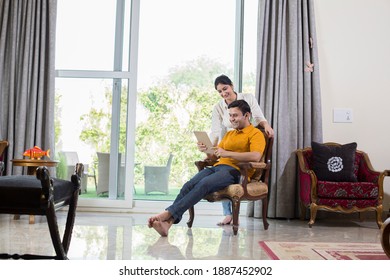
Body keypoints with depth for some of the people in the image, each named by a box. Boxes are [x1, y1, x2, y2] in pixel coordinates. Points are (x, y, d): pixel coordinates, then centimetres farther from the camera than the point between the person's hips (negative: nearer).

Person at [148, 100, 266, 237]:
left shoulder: (255, 133, 7)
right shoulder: (229, 134, 31)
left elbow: (256, 156, -14)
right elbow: (214, 156, 27)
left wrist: (228, 153, -16)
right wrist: (206, 150, 3)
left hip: (236, 170, -6)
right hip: (217, 167, 6)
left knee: (204, 184, -34)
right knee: (189, 185, -24)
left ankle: (169, 213, -39)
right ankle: (167, 222, -38)